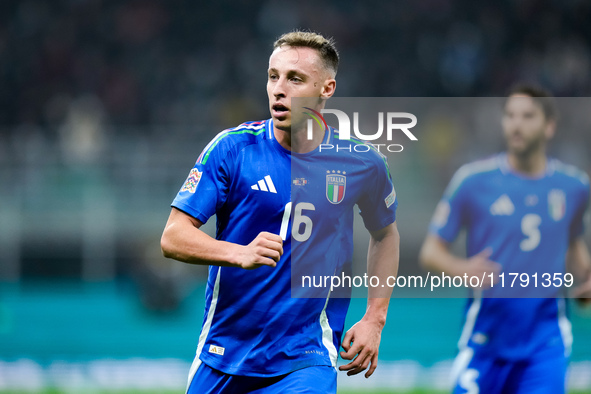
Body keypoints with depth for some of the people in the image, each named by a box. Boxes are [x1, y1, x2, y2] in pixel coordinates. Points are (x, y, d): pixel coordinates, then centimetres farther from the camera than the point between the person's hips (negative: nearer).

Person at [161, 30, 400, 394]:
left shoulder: (361, 163, -1)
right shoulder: (232, 148, -7)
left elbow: (385, 233, 18)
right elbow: (173, 238, -11)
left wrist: (374, 320, 9)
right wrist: (241, 253, -28)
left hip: (306, 359, -1)